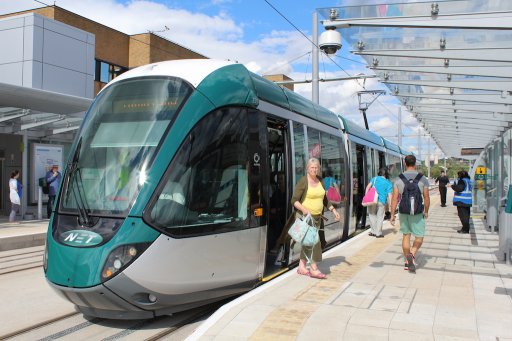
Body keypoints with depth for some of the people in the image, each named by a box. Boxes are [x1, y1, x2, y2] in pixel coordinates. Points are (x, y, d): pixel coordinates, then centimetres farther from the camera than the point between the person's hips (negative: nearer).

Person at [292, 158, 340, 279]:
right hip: (305, 217, -7)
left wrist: (333, 210, 13)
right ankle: (314, 269, -6)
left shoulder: (320, 180, 9)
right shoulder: (303, 182, -12)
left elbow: (324, 199, 20)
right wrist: (304, 209, -28)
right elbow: (294, 200, -14)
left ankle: (302, 267, 19)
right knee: (313, 240, -13)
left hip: (317, 217, 7)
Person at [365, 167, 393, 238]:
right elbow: (389, 195, 0)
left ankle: (373, 231, 16)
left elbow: (368, 187, 0)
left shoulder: (374, 179, 10)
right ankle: (378, 233, 12)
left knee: (372, 215, 13)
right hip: (381, 201, -1)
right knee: (380, 217, 8)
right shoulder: (388, 183, 5)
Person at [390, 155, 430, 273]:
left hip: (403, 212, 2)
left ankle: (407, 262, 21)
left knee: (406, 235, 16)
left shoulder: (399, 179, -3)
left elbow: (394, 198, -5)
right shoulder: (422, 179, -5)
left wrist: (392, 215, 1)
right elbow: (426, 197, -1)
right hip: (417, 213, -2)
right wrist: (426, 211, 15)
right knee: (419, 237, 11)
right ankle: (412, 254, -16)